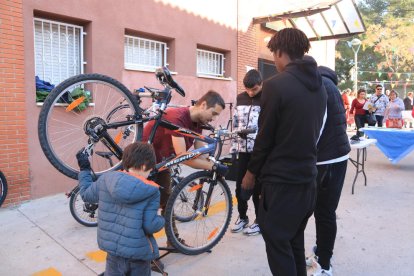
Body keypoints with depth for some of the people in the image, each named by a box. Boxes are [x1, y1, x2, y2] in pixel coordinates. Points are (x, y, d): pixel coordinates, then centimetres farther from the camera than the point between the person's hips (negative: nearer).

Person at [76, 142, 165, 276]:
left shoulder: (105, 180, -8)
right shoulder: (151, 192, -17)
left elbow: (85, 194, 10)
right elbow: (150, 226, -18)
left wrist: (84, 168, 22)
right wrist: (162, 220, 4)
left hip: (112, 248, 3)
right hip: (138, 252, -2)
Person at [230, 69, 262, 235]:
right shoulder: (240, 98, 8)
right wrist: (233, 147, 10)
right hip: (243, 150, 5)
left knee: (257, 187, 5)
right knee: (240, 186, 10)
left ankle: (260, 221, 22)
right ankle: (242, 217, 29)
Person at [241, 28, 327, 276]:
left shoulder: (276, 85, -16)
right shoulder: (319, 86, 7)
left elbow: (265, 136, -13)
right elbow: (314, 130, 12)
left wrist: (252, 172, 0)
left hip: (281, 180, -7)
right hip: (308, 178, 8)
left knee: (278, 244, 7)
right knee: (295, 242, 21)